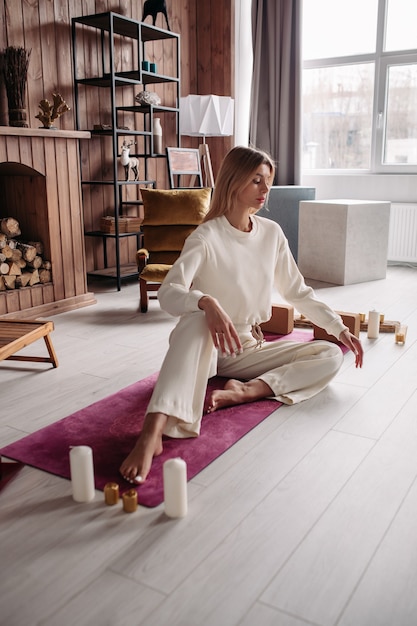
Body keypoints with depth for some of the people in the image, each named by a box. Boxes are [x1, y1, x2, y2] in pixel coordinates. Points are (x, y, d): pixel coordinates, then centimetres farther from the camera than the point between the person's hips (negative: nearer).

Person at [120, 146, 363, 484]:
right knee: (197, 321, -40)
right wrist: (207, 303, -48)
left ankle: (244, 391, -28)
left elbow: (298, 292, 11)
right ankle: (152, 433, -52)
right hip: (206, 346, -5)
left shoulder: (272, 233, 3)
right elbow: (168, 292, -28)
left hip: (248, 348, 6)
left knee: (331, 355, -9)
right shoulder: (207, 237, -14)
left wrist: (340, 328, 5)